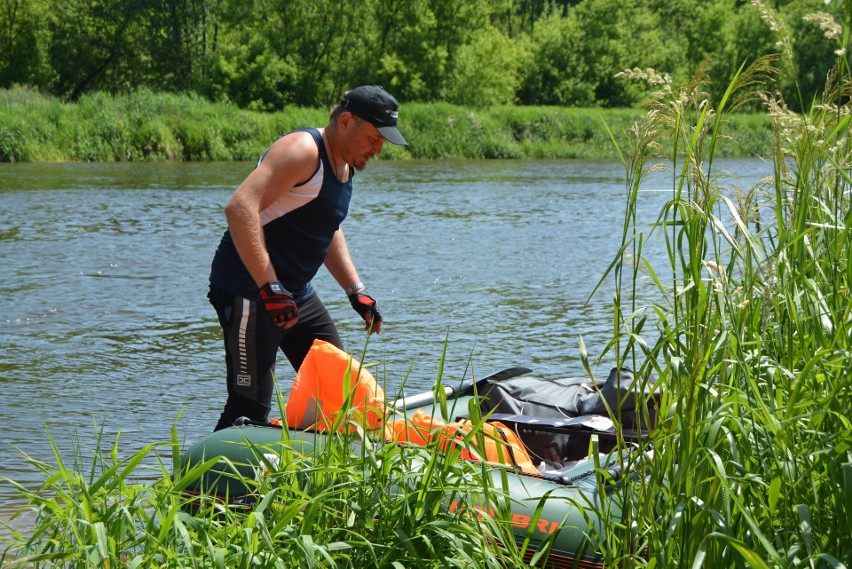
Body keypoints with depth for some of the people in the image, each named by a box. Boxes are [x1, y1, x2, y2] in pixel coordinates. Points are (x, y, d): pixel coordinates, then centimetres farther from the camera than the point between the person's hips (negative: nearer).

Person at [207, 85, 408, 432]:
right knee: (251, 406, -14)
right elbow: (240, 208, -30)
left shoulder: (344, 164, 13)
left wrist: (356, 291, 17)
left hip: (297, 294, 10)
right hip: (250, 291, -10)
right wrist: (270, 288, -33)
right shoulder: (302, 150, -17)